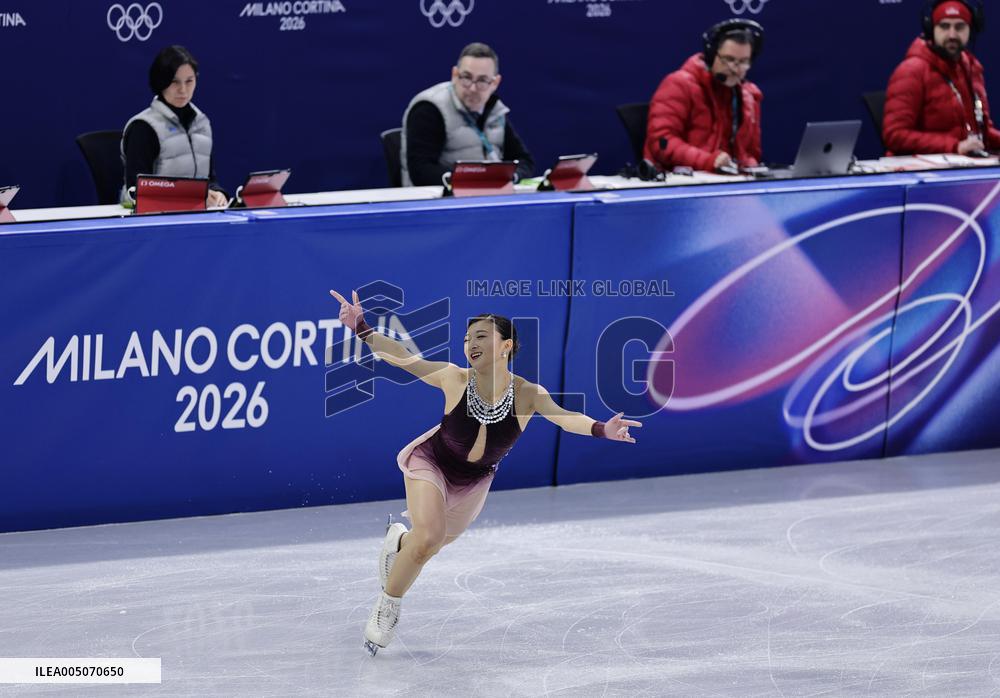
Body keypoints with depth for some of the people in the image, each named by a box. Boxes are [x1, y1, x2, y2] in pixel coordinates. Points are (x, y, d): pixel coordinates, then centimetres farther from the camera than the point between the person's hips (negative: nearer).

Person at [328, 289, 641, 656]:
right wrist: (362, 329, -42)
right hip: (431, 463, -3)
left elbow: (563, 416, -44)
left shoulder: (527, 394, -29)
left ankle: (399, 540, 60)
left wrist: (600, 429, -64)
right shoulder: (455, 379, -29)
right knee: (428, 538, -23)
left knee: (434, 544, 21)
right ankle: (387, 605, 3)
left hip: (474, 480, 3)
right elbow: (403, 357, -29)